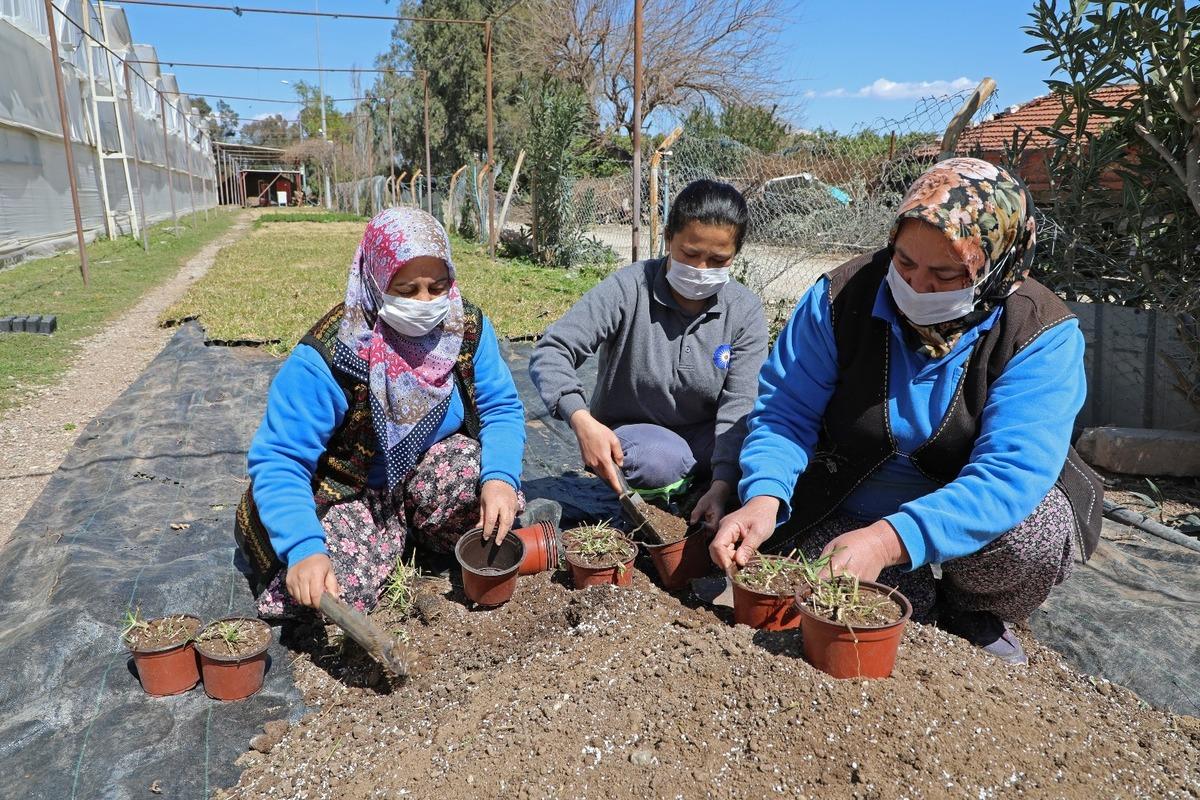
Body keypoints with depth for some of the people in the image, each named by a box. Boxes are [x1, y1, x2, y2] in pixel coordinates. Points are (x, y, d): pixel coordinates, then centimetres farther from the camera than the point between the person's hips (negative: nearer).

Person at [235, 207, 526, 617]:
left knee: (481, 470, -29)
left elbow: (501, 408, -9)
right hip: (349, 491, -2)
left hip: (432, 473, 3)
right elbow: (278, 461, -26)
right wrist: (304, 549, -42)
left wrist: (500, 476, -30)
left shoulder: (468, 327, -13)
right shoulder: (328, 357, -27)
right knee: (334, 594, -25)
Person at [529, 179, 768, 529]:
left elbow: (739, 407, -17)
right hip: (629, 433, -2)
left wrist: (721, 484, -31)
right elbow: (551, 352, -23)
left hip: (703, 436, 3)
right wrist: (582, 420, -41)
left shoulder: (745, 311, -10)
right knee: (664, 461, -36)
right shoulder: (627, 288, -18)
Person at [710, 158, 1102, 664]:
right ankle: (911, 602, 11)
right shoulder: (840, 299, -16)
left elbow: (1010, 472, -31)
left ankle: (973, 615, 4)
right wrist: (765, 498, -34)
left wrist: (889, 540, -45)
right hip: (846, 505, 1)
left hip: (963, 514, 0)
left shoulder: (1042, 336, -20)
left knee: (1040, 529, -32)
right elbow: (785, 412, -13)